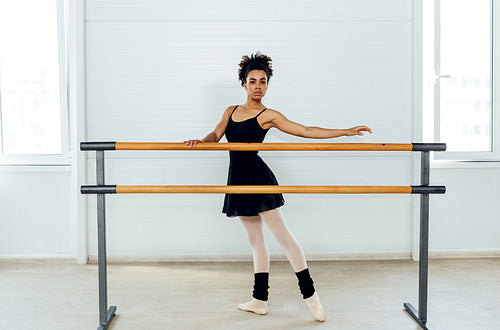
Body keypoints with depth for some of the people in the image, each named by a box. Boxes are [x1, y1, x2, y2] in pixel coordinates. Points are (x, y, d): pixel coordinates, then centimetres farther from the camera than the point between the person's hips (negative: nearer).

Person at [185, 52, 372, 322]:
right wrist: (201, 141, -16)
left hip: (258, 178, -6)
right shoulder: (231, 111, 15)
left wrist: (346, 132, -11)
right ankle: (260, 300, 20)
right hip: (238, 180, 6)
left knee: (282, 234, -7)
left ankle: (309, 294, 3)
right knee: (255, 239, 12)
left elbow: (306, 131, -5)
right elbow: (216, 135, 7)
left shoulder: (268, 115, -2)